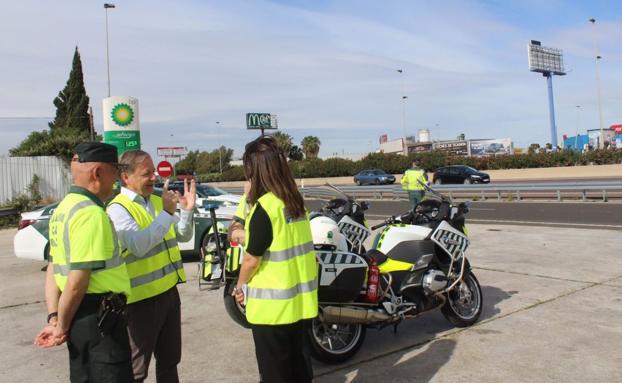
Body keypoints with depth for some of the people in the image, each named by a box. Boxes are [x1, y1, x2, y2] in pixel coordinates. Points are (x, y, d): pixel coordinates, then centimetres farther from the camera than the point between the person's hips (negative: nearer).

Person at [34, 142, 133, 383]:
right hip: (98, 316, -9)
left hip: (79, 315, 9)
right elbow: (77, 282, -23)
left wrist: (54, 317, 7)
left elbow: (54, 268, 12)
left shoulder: (64, 208, 11)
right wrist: (62, 325, -9)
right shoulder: (91, 213, -20)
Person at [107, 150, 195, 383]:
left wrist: (187, 210, -4)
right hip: (141, 298, -7)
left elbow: (184, 236, 13)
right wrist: (167, 213, -26)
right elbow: (139, 246, -29)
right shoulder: (118, 209, -14)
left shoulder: (158, 201, 8)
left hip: (169, 291, 7)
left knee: (169, 361, 22)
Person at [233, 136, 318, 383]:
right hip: (300, 300, 7)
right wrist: (246, 234, 21)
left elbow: (252, 259, -15)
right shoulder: (296, 200, 2)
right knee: (297, 359, 22)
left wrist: (240, 286, 2)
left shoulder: (264, 207, -20)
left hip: (272, 305, -7)